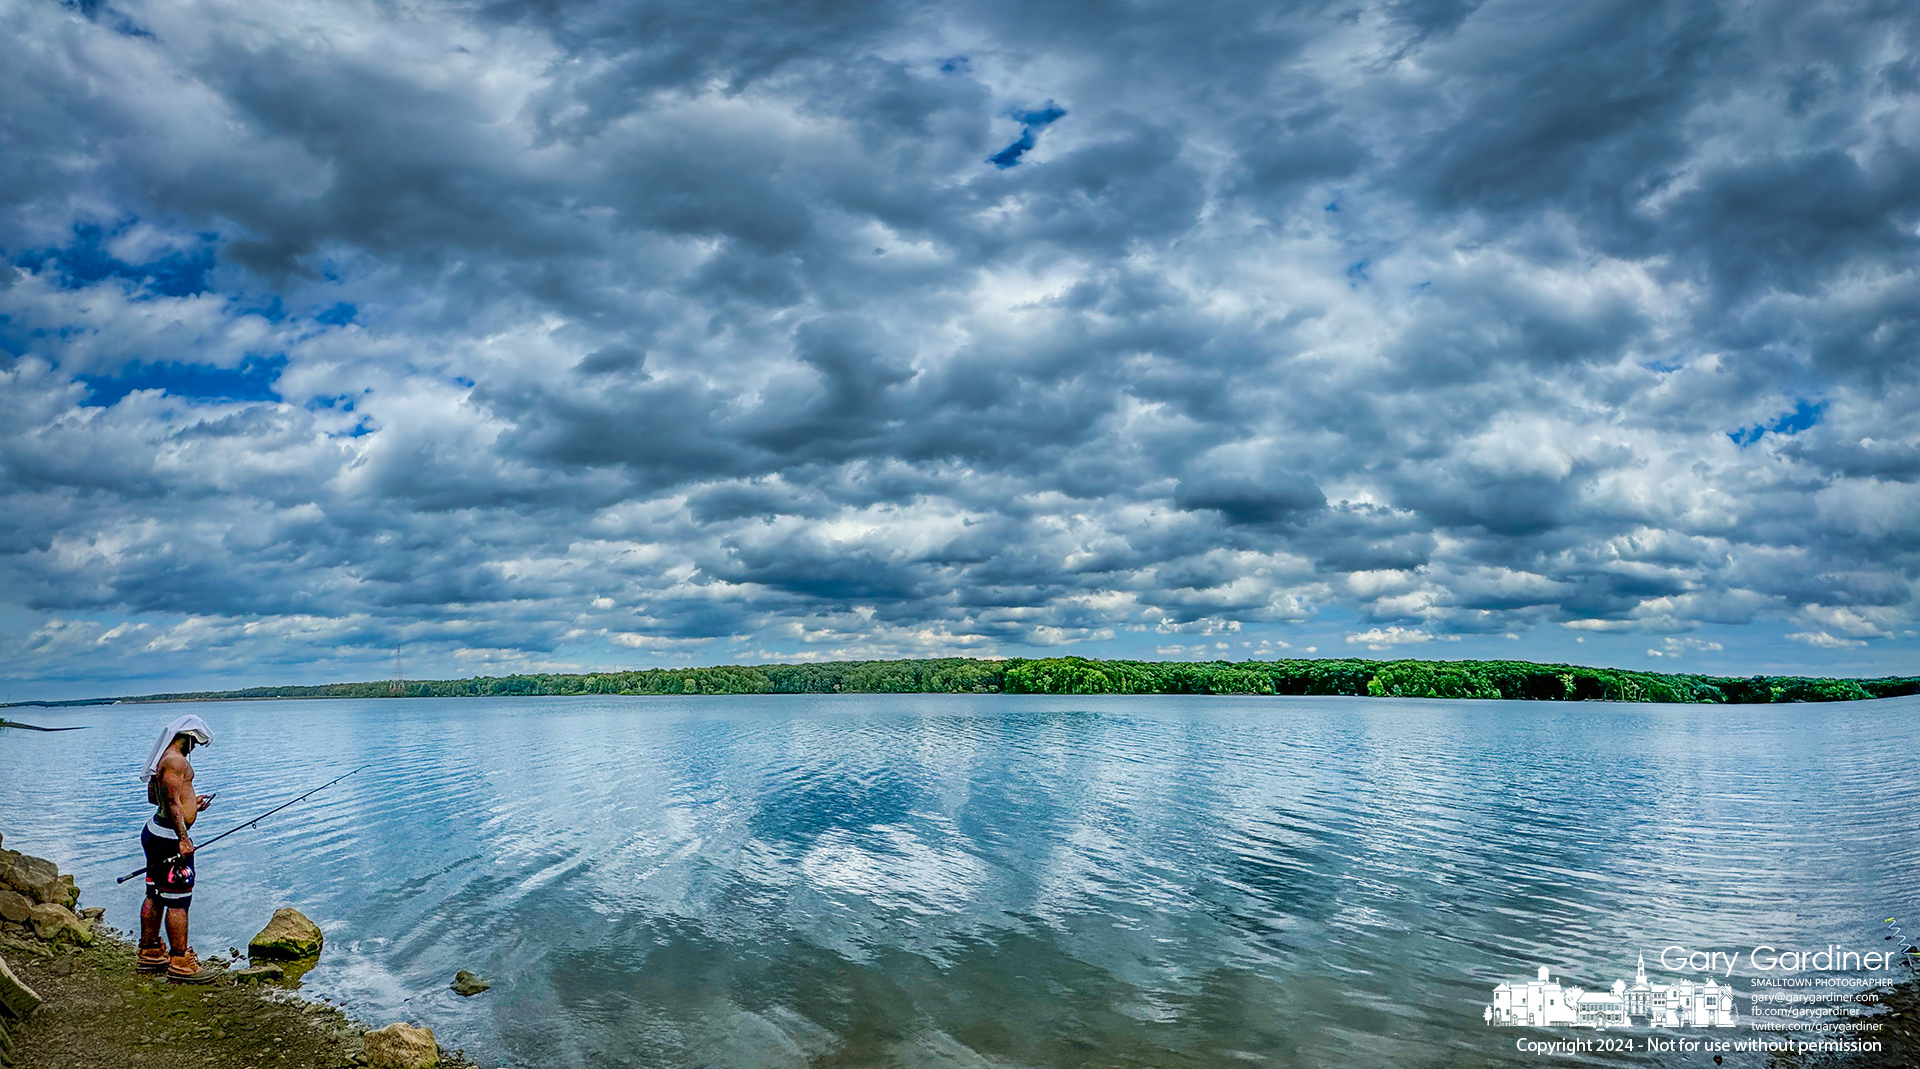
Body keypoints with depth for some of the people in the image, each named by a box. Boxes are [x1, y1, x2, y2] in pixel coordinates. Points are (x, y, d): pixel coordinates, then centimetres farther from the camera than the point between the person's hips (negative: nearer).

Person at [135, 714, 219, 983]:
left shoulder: (163, 758, 15)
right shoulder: (176, 760, -17)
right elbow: (173, 803, -23)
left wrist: (190, 802, 26)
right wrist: (183, 839, -24)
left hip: (156, 830, 11)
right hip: (170, 836, -11)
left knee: (155, 896, 18)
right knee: (178, 900, -7)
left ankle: (150, 954, 28)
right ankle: (180, 963, -3)